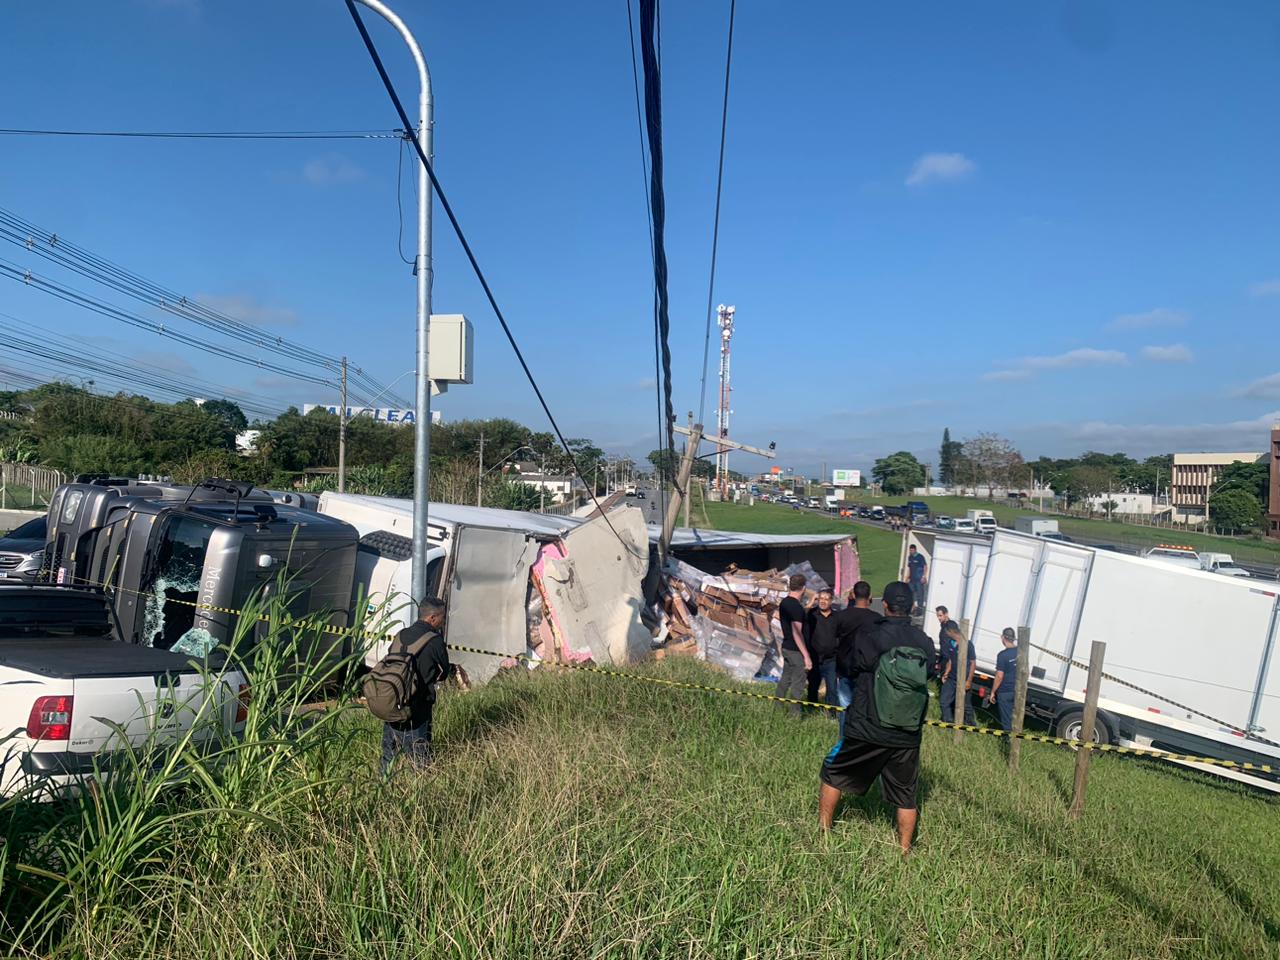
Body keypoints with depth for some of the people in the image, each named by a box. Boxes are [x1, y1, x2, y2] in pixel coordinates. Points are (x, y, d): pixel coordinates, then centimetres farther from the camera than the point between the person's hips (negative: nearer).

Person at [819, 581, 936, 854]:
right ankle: (904, 850, 26)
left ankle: (823, 831, 24)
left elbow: (850, 668, -1)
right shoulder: (925, 642, -4)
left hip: (866, 729, -3)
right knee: (906, 795, 17)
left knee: (833, 773, 17)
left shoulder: (868, 634, -14)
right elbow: (927, 676, 10)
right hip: (908, 737, 3)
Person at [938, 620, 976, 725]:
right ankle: (949, 724, 17)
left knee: (966, 705, 5)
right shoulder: (951, 644, 6)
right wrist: (946, 673, 4)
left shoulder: (967, 644, -14)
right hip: (951, 679, 7)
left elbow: (972, 663, -12)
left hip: (963, 681, -7)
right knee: (943, 701, 6)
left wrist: (969, 680, -15)